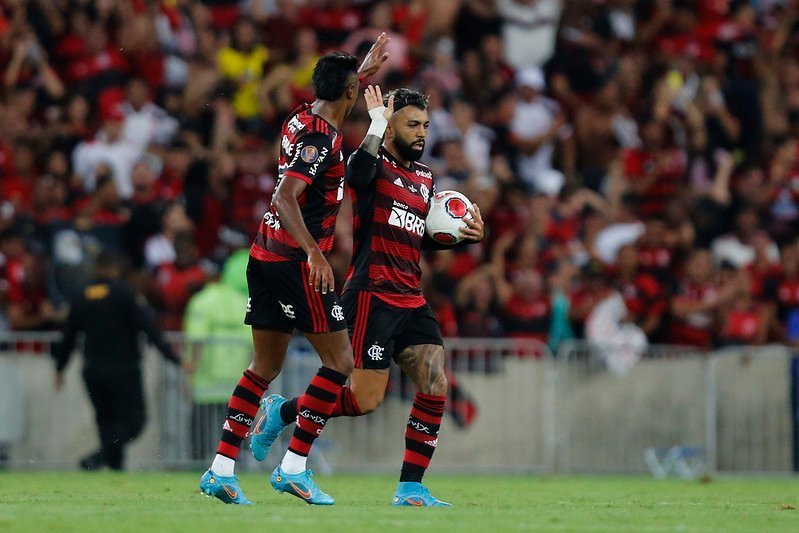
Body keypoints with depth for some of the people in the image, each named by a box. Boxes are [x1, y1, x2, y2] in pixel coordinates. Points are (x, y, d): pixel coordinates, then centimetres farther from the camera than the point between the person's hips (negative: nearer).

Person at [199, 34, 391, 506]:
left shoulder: (302, 121, 11)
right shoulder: (321, 139, -16)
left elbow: (331, 101, 37)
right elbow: (288, 196, -27)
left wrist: (363, 70, 44)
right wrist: (314, 252, -35)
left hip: (266, 256, 9)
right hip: (294, 262, -9)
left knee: (266, 366, 13)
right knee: (340, 361, -2)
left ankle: (222, 469, 9)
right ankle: (293, 467, -5)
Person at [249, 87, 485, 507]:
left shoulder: (425, 179, 17)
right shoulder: (375, 165, -6)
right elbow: (358, 173, -33)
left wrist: (467, 233, 11)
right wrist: (377, 121, -25)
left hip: (412, 300, 8)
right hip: (372, 296, -8)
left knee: (435, 385, -7)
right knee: (366, 400, -8)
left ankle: (411, 487, -1)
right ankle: (281, 411, 15)